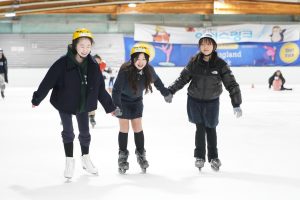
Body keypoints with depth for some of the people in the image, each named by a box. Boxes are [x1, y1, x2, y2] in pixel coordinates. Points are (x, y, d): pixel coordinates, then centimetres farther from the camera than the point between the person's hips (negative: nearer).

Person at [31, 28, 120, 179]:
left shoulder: (93, 66, -10)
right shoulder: (63, 63, -22)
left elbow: (101, 88, -2)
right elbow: (48, 81, -16)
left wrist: (110, 107, 2)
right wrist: (36, 99, -10)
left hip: (84, 105, 3)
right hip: (64, 104, -3)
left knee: (85, 132, 13)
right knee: (68, 132, 4)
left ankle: (86, 158, 34)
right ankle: (69, 161, 20)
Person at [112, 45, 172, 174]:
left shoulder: (148, 70, -19)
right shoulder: (125, 70, -32)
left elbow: (157, 81, 2)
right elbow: (116, 89, -32)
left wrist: (166, 93, 12)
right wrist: (116, 106, -43)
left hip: (137, 101, 3)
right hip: (123, 101, -3)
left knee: (137, 128, 5)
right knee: (124, 128, 0)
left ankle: (141, 154, 19)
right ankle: (122, 156, 13)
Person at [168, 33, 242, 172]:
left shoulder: (220, 64, -13)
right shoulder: (194, 61, -8)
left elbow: (231, 84, -11)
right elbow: (183, 78, 3)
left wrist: (236, 104, -15)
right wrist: (170, 91, -3)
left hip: (212, 101, 0)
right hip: (195, 100, 0)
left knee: (211, 128, 9)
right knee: (200, 128, -1)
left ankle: (213, 157, 25)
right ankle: (199, 157, 14)